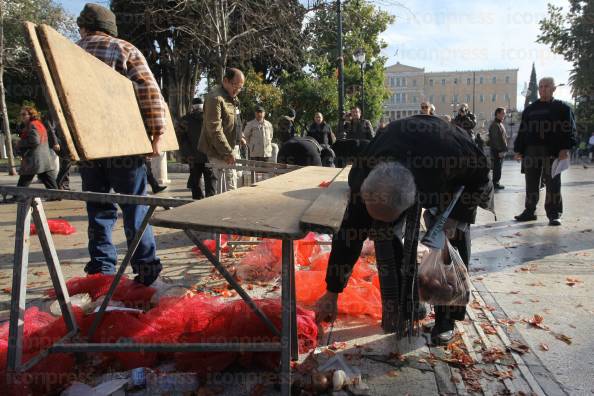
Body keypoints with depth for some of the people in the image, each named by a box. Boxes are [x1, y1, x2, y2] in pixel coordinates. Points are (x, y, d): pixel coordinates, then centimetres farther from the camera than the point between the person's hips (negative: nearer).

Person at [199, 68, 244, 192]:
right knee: (229, 187, -10)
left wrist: (239, 137, 14)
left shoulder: (232, 97, 15)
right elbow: (215, 130, -23)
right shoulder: (215, 98, -18)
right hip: (220, 151, -10)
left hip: (230, 148, 10)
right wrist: (227, 153, -22)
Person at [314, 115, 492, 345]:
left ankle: (446, 318, 3)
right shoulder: (363, 182, -36)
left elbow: (480, 173, -22)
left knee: (455, 237, -13)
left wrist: (455, 217, -27)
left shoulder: (452, 152, -47)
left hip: (455, 178, -1)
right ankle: (401, 306, 2)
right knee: (383, 233, -15)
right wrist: (332, 293, -20)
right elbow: (350, 234, -25)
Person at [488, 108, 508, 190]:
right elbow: (495, 139, -21)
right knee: (497, 168, -6)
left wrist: (504, 149, 17)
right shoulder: (495, 125, -14)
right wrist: (500, 150, -23)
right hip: (497, 151, -10)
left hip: (501, 150, 10)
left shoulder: (501, 124, 18)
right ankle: (495, 183, 0)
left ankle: (495, 183, 20)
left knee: (498, 167, 13)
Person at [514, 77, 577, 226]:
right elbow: (522, 131, 14)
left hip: (553, 153, -4)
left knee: (553, 185, 0)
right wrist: (518, 150, 8)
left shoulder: (562, 108, 5)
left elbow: (569, 130, -3)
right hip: (531, 152, 4)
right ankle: (529, 211, 16)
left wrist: (565, 148, -15)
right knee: (531, 184, 8)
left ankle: (554, 214, 5)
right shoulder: (529, 109, 15)